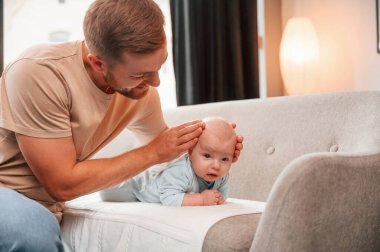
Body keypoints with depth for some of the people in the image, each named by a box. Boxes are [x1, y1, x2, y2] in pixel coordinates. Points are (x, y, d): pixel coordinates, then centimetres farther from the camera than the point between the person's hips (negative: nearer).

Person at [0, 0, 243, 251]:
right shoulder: (40, 73, -27)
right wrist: (153, 153, -20)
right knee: (35, 230, -32)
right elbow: (63, 184, -25)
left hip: (42, 206, 5)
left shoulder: (143, 91, -7)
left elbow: (160, 142, 14)